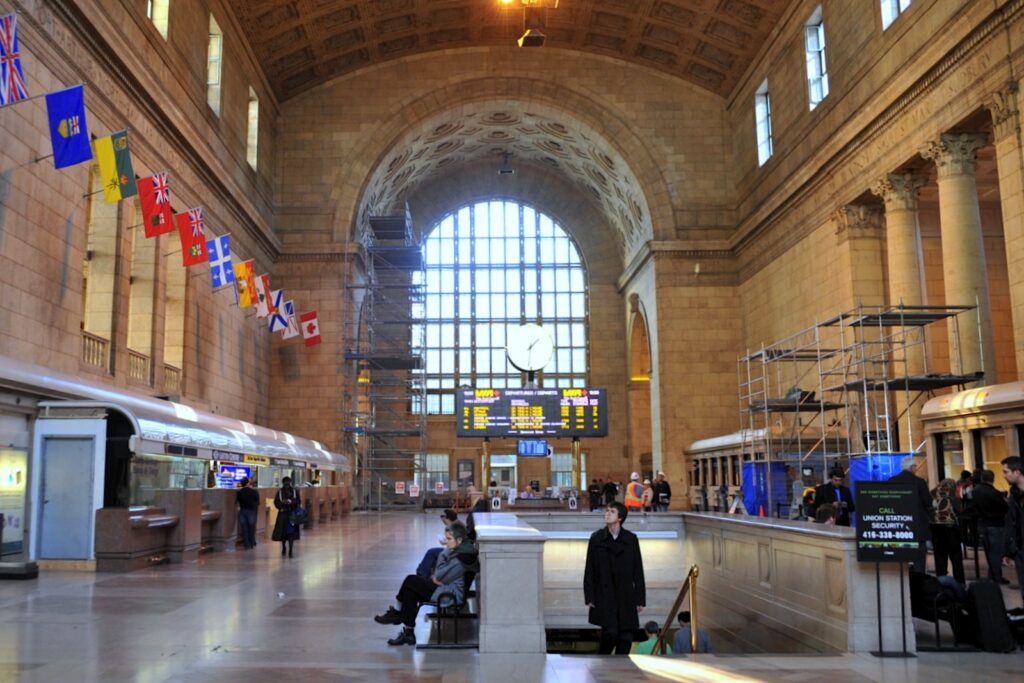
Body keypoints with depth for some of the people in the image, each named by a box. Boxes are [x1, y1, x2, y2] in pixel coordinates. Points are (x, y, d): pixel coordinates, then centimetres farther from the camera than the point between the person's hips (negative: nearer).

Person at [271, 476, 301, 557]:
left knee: (291, 533, -5)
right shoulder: (280, 491, 3)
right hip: (283, 514, 1)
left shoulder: (295, 491, 3)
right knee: (282, 532, 4)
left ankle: (290, 551, -1)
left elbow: (298, 502, -1)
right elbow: (276, 503, 0)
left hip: (292, 514, -1)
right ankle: (283, 548, 27)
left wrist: (291, 502, -18)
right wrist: (283, 503, -19)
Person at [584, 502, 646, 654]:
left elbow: (638, 571, 6)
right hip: (604, 596, -2)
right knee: (610, 632, -13)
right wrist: (589, 597, -2)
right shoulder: (596, 538, 3)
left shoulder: (631, 539, 4)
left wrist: (640, 598, 3)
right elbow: (589, 570, 4)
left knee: (626, 637, 2)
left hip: (626, 597, 2)